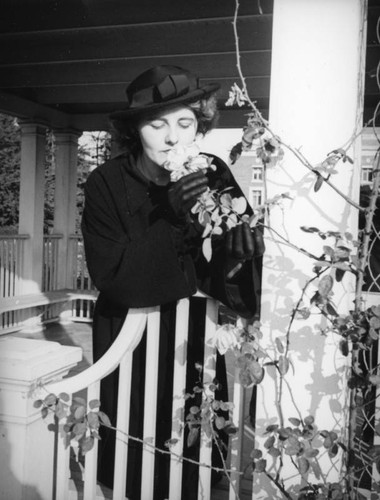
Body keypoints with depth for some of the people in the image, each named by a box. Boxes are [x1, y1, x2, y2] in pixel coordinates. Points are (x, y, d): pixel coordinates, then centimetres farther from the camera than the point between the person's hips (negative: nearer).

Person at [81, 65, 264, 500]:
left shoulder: (214, 175, -6)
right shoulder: (106, 183, -12)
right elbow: (109, 275, -18)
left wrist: (238, 246, -25)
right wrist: (172, 222, -27)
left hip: (196, 339, 2)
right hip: (132, 345, -1)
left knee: (194, 461, 10)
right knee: (135, 461, 8)